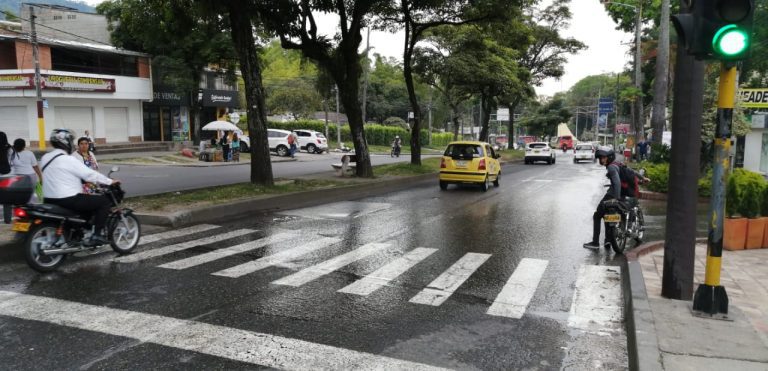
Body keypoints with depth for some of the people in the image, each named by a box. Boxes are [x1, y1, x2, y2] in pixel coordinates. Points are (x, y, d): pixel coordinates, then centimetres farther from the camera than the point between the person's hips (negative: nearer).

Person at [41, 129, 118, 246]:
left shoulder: (45, 158, 11)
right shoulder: (68, 160, -15)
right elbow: (89, 174, -14)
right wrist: (110, 182, -2)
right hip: (68, 200, -9)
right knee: (105, 201, -5)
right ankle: (97, 235, -10)